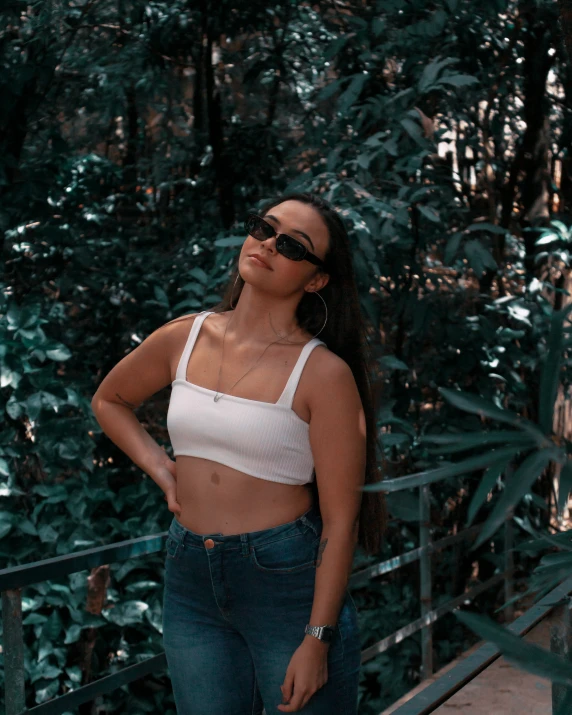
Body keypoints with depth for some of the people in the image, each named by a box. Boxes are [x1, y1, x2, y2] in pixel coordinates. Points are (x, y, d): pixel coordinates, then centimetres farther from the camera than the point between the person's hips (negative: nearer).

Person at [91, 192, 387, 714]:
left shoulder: (324, 372, -13)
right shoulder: (184, 338, 2)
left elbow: (340, 520, -13)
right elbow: (109, 400, 21)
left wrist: (317, 640, -16)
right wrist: (160, 469, 7)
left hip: (288, 579, -5)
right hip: (191, 579, 5)